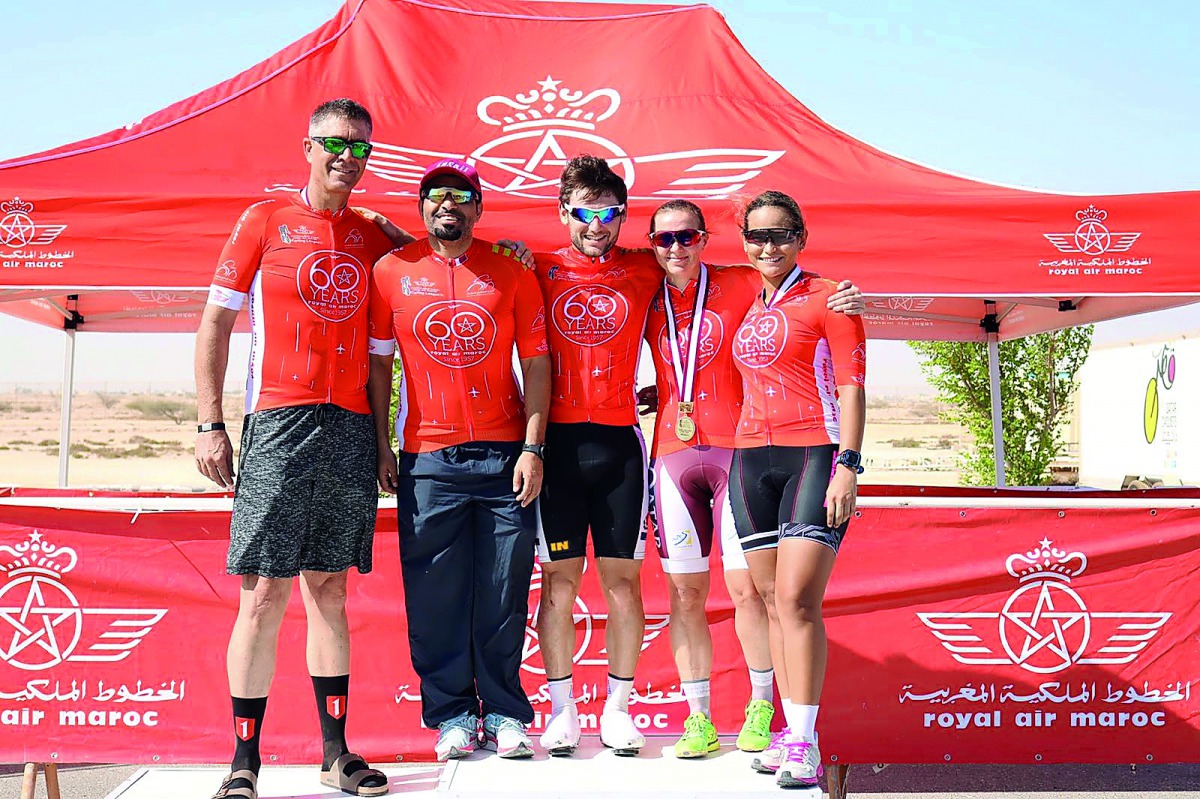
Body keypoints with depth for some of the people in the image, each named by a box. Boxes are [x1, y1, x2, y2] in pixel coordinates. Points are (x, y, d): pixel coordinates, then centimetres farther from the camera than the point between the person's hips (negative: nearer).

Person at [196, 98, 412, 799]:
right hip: (281, 424, -3)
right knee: (265, 594, -5)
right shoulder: (266, 221, 6)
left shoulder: (374, 236, 15)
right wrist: (210, 425, -4)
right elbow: (216, 321, 4)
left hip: (352, 428, 3)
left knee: (329, 590, 8)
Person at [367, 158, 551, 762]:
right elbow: (378, 362, 9)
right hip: (427, 458, 0)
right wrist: (380, 444, 4)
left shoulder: (512, 273, 4)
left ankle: (504, 711, 17)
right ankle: (452, 713, 17)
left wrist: (533, 447, -4)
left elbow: (536, 363, 4)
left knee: (504, 592, 4)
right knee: (435, 593, 3)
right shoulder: (391, 272, 5)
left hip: (504, 455, 0)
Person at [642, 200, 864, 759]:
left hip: (735, 450, -3)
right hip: (673, 455, 3)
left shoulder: (740, 286, 2)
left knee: (745, 587, -5)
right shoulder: (646, 302, 11)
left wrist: (846, 299, -16)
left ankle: (761, 710, 12)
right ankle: (698, 719, 13)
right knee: (685, 593, 4)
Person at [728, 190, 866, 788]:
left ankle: (804, 744, -9)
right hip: (751, 458, 6)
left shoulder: (827, 297, 1)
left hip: (814, 453, -6)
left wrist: (848, 467, -13)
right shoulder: (743, 307, 17)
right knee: (771, 599, 6)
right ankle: (791, 733, 12)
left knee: (797, 598, -14)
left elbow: (850, 387, -4)